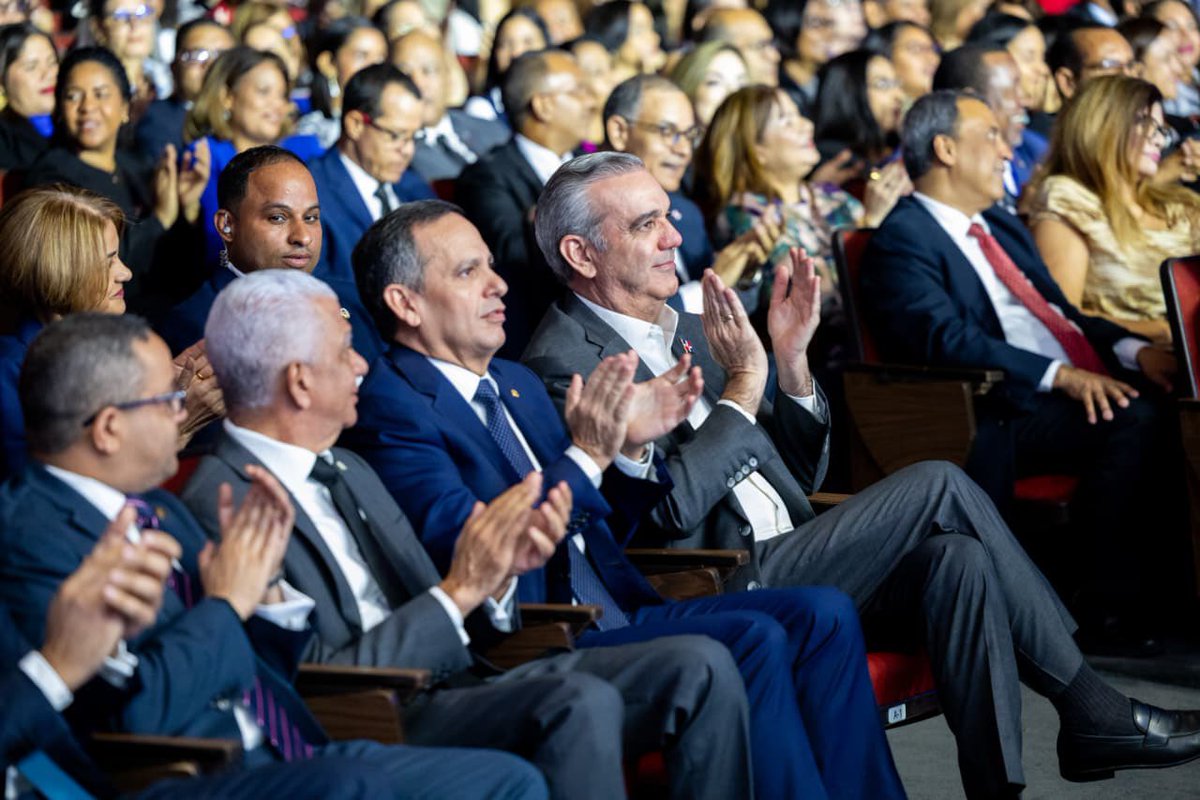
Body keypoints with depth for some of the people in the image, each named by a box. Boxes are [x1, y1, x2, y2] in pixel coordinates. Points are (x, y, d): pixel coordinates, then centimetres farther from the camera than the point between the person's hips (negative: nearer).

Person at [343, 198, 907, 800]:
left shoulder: (517, 383, 21)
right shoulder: (390, 406, -6)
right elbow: (469, 554, -18)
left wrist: (630, 448, 6)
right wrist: (586, 457, -22)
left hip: (619, 615, 9)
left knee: (821, 615, -6)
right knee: (752, 638, -25)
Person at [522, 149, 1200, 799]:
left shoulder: (690, 333, 19)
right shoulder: (565, 363, -7)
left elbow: (800, 475, 20)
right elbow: (666, 507, -19)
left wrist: (792, 360, 5)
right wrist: (743, 385, -13)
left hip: (780, 567, 8)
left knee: (955, 556, -19)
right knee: (938, 485, -13)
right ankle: (1090, 709, -4)